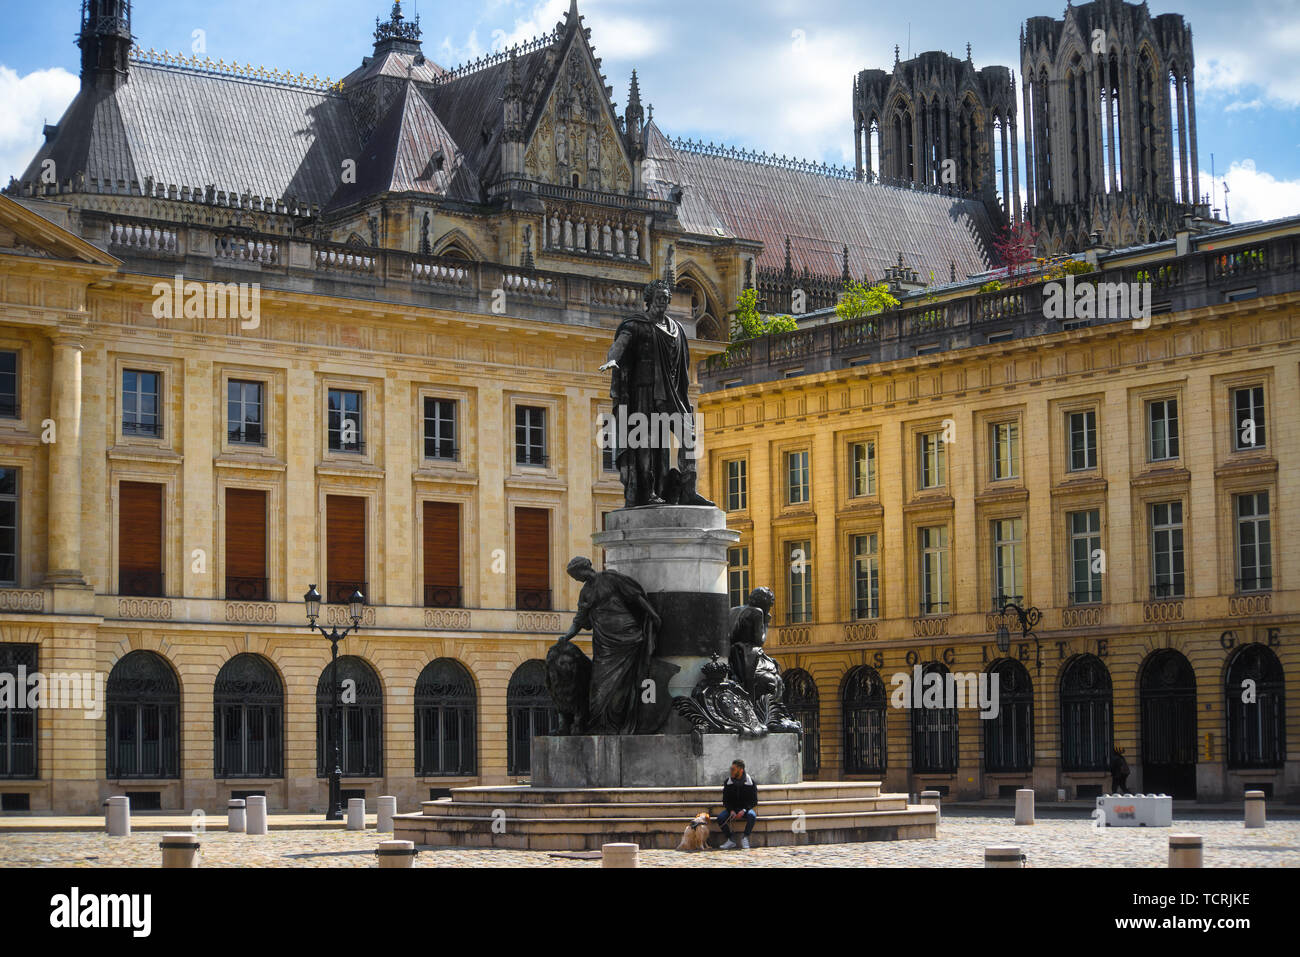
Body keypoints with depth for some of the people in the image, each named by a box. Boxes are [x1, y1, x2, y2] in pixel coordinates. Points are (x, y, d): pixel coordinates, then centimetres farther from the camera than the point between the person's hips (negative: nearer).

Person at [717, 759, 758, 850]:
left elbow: (754, 801, -6)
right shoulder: (728, 782, -1)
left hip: (746, 808, -2)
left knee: (752, 815, -36)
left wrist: (744, 810, -22)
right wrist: (731, 811, -17)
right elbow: (725, 800, 2)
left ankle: (745, 838, -19)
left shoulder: (750, 782, -7)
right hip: (732, 808, 2)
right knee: (720, 817, -26)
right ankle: (730, 840, -13)